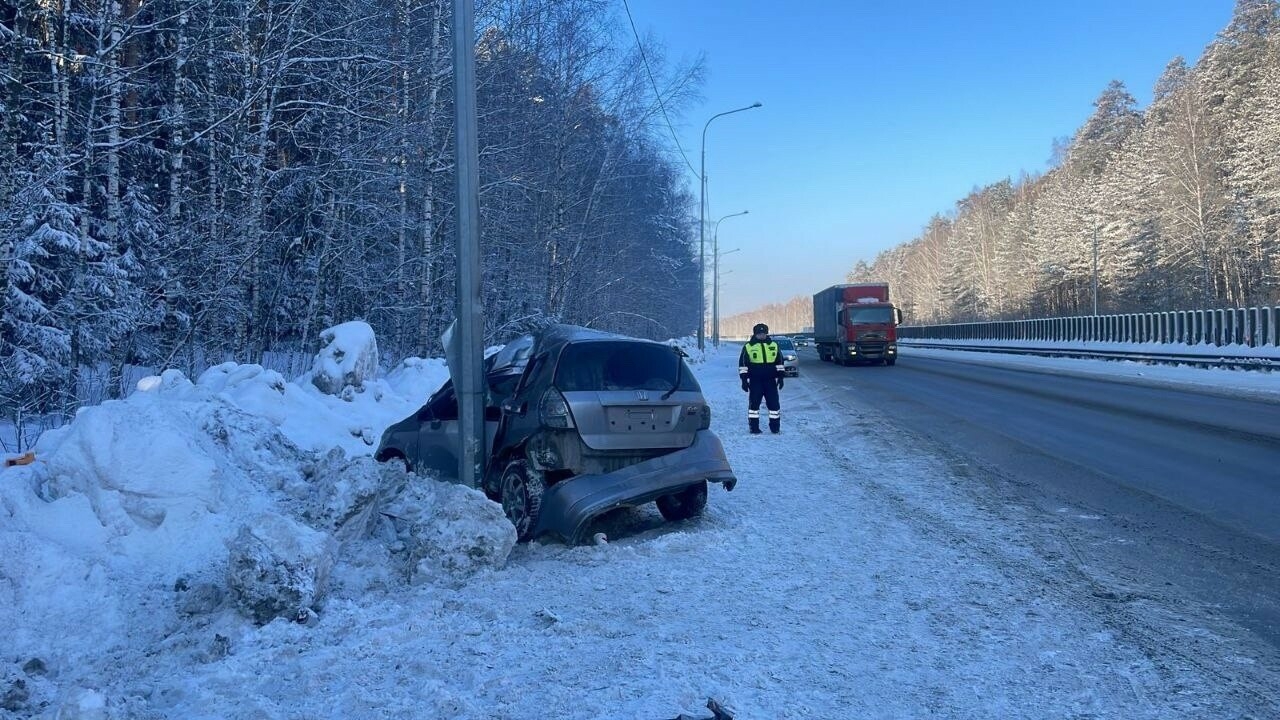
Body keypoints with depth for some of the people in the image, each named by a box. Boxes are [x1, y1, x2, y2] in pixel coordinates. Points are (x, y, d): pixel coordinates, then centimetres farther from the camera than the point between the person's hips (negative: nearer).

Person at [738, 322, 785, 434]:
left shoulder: (774, 345, 9)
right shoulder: (748, 346, 0)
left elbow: (779, 362, 14)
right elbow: (742, 364, 1)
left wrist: (780, 377, 7)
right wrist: (744, 380, -4)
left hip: (770, 380, 2)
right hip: (755, 381, -2)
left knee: (774, 403, 2)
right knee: (754, 403, 1)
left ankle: (775, 427, 10)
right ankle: (754, 427, 9)